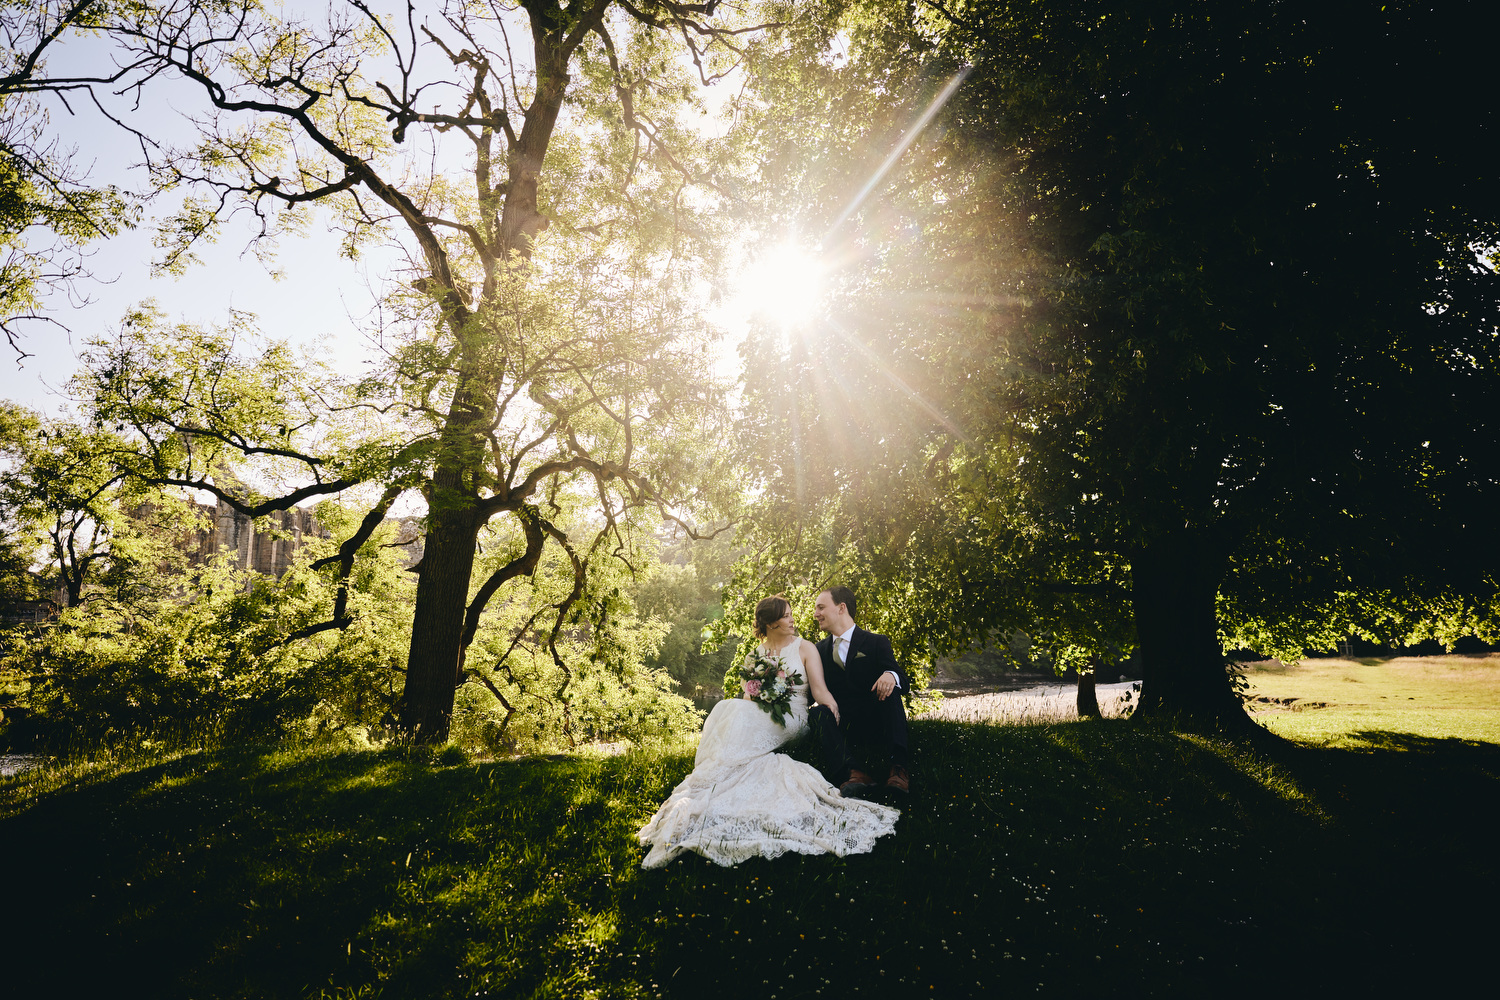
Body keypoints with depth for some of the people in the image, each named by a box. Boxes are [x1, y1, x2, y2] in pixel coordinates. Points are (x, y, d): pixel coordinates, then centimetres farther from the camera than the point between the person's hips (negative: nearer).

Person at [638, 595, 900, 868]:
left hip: (791, 719, -3)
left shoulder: (804, 648, 10)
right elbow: (748, 697, 13)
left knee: (734, 712, -31)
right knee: (728, 709, -30)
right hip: (757, 718, 4)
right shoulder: (755, 655, 19)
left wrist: (832, 709, -23)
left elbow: (819, 688, -1)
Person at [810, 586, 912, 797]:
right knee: (817, 713, -27)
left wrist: (891, 675, -30)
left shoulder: (876, 643, 4)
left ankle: (897, 767, -41)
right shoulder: (820, 650, 15)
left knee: (888, 687, -28)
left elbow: (904, 683, -7)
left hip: (874, 725, -2)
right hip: (842, 728, 2)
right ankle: (854, 773, -45)